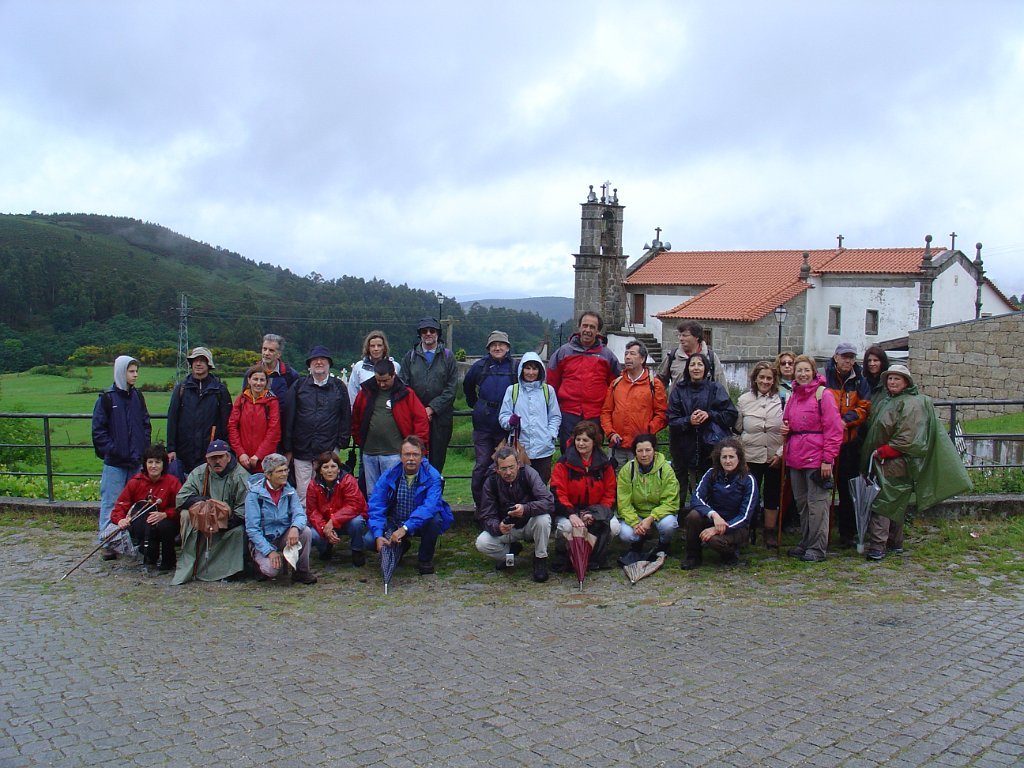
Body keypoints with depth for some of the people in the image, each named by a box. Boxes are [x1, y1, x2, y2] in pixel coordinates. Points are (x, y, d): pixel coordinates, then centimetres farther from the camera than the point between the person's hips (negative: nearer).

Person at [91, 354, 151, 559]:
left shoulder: (137, 396, 10)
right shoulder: (107, 397, -4)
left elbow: (146, 424, 14)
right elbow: (98, 429, -5)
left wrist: (143, 449, 3)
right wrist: (110, 450, -12)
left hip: (136, 461, 5)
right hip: (115, 462, -5)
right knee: (111, 502, -3)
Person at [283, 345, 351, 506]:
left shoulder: (339, 387, 8)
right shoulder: (298, 386, 8)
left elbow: (346, 416, 9)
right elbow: (288, 417, 6)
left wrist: (341, 443, 2)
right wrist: (288, 449, 3)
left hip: (329, 451, 0)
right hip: (302, 450, 1)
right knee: (303, 494, 1)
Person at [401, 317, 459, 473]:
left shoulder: (447, 356, 6)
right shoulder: (410, 356, 10)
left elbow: (451, 388, -2)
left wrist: (432, 408, -10)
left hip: (441, 416, 0)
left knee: (438, 457, 4)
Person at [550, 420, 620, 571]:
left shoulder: (604, 464, 3)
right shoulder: (564, 463, -6)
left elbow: (609, 494, 2)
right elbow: (557, 493, -12)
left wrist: (594, 514, -15)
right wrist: (571, 515, -29)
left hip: (596, 511, 2)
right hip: (569, 510, -2)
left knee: (614, 527, -25)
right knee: (566, 526, -35)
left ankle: (597, 558, 2)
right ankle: (562, 558, -2)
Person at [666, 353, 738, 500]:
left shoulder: (715, 389, 5)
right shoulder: (679, 390, 7)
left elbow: (731, 416, 1)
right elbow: (672, 421, 2)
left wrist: (709, 415, -12)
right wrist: (688, 421, -15)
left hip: (712, 450, -1)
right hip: (687, 450, 1)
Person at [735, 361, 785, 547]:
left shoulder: (782, 400, -2)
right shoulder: (744, 400, 2)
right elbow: (737, 430, 7)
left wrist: (780, 453, -7)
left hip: (775, 458, 0)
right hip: (751, 457, 0)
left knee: (772, 495, 10)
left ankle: (770, 532, 22)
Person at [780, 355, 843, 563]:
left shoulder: (823, 394, -7)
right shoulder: (793, 396, 15)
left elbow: (834, 429, -11)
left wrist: (828, 459, -16)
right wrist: (785, 429, 4)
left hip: (816, 458, -7)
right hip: (795, 458, 8)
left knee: (816, 503, -4)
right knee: (801, 502, 14)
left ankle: (817, 548, 2)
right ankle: (805, 544, 24)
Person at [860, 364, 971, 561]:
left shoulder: (911, 404, -12)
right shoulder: (886, 402, 16)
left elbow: (907, 438, -19)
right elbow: (876, 431, 24)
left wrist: (882, 452, -17)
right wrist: (871, 453, 12)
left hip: (896, 464, -9)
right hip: (881, 463, 9)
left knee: (882, 502, -13)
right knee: (895, 504, 15)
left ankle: (878, 546, -14)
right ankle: (895, 543, 23)